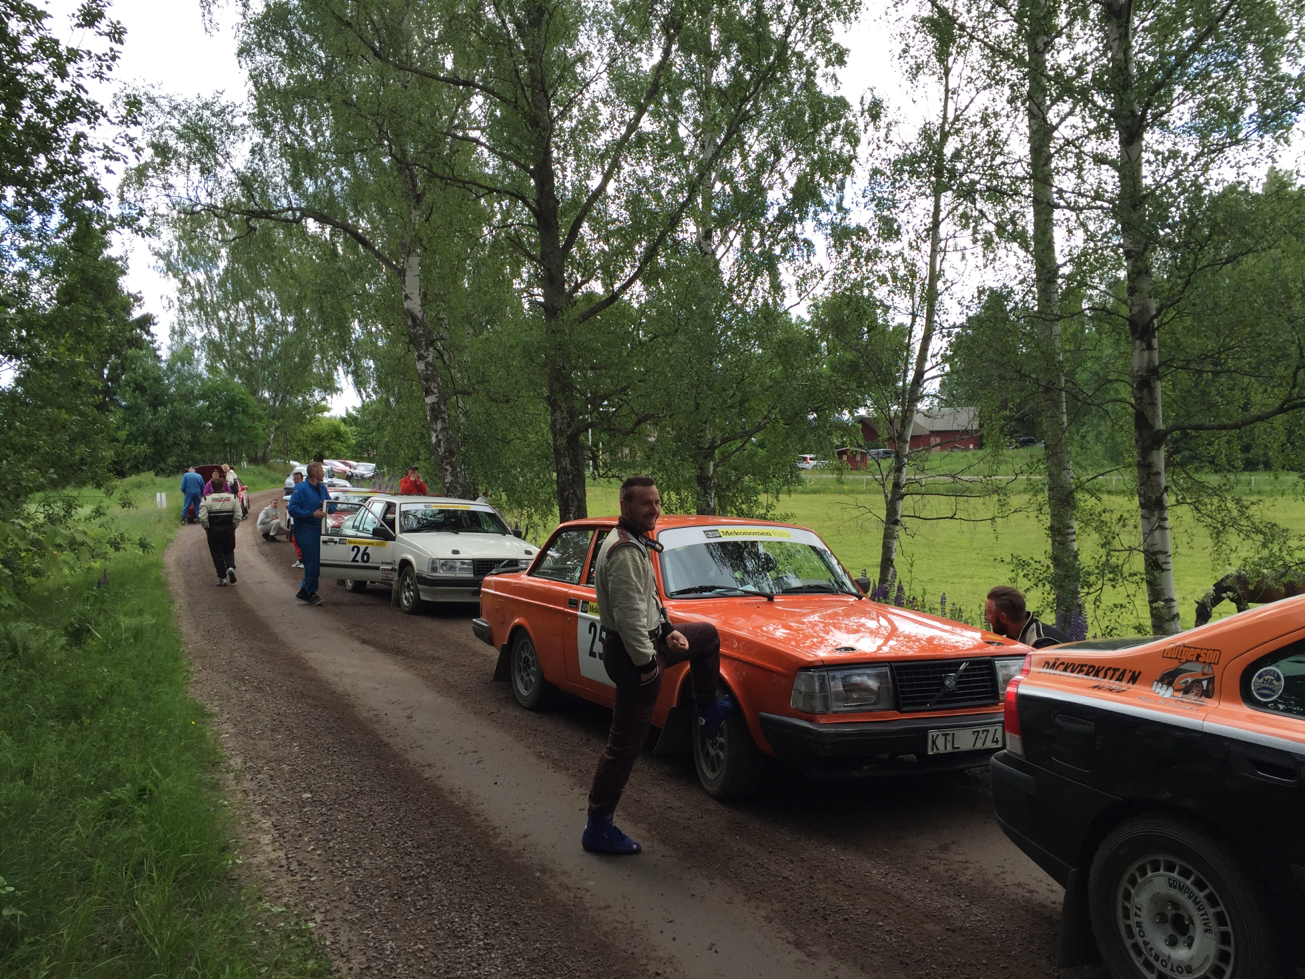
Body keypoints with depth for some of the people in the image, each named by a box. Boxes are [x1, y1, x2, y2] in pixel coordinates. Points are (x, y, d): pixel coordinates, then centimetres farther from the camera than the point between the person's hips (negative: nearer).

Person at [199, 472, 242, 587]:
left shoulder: (207, 499, -6)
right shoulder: (232, 497, 0)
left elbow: (203, 517, -12)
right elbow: (238, 516, -5)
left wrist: (207, 528, 3)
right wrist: (234, 526, 7)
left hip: (213, 530, -2)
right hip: (229, 530, 2)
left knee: (217, 554, 7)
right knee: (229, 551, 17)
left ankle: (222, 578, 6)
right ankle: (231, 567, -11)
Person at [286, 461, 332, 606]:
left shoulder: (322, 488, 12)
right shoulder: (300, 488, -10)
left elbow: (331, 506, 18)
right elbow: (292, 509, -17)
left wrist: (327, 507, -6)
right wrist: (312, 514, -25)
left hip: (319, 531, 8)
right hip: (305, 531, -7)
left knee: (316, 563, 10)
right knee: (311, 563, -6)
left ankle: (304, 592, 22)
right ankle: (311, 593, 8)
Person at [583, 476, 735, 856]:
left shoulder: (634, 542, 10)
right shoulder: (625, 552, -24)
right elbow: (628, 614, -28)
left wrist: (667, 628, 9)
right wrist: (646, 661, -22)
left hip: (648, 641, 10)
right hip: (633, 654, -10)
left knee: (707, 635, 26)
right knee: (626, 742, -3)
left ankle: (708, 712, 36)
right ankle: (598, 828, 6)